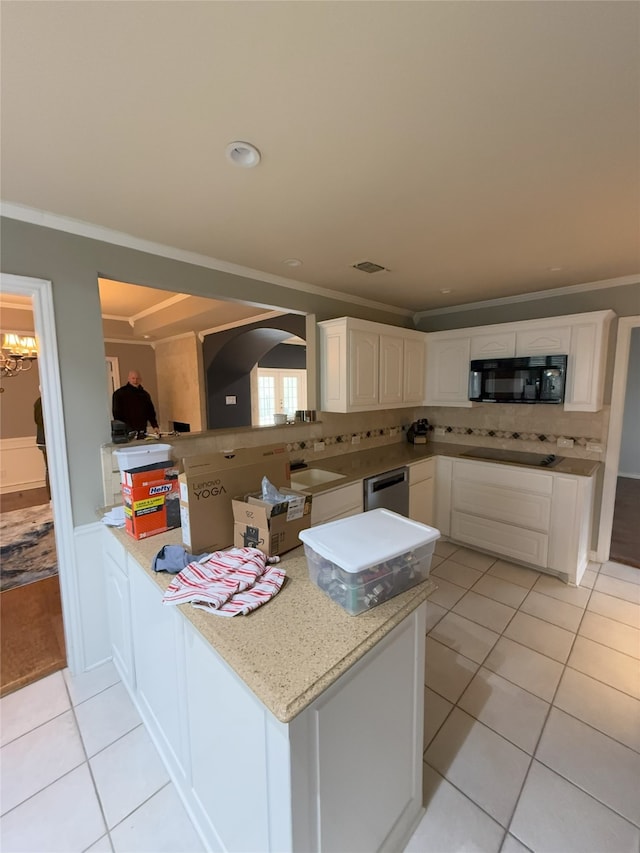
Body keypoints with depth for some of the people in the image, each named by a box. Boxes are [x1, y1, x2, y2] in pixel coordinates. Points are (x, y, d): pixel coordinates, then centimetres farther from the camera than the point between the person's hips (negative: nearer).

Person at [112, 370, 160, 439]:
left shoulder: (145, 394, 13)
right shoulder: (119, 393, 0)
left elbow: (150, 412, 16)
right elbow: (116, 413, -2)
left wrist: (155, 426, 4)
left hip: (142, 432, 4)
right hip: (126, 432, -4)